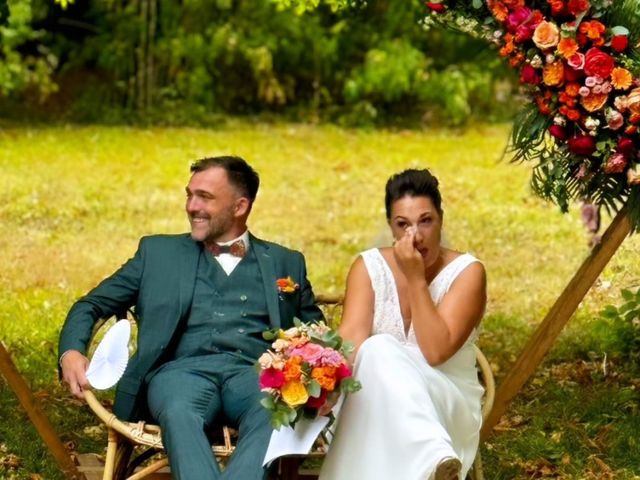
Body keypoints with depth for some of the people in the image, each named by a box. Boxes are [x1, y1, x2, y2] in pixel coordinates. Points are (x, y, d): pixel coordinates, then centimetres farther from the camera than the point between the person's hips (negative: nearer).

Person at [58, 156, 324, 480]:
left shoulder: (285, 262, 24)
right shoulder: (159, 252, 23)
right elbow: (92, 305, 21)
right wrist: (72, 352, -2)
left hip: (256, 370, 0)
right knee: (180, 413, -39)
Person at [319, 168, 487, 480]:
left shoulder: (466, 272, -6)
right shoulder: (369, 267, 3)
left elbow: (435, 352, -18)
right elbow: (351, 338, -12)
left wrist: (416, 279, -19)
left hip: (447, 405, -2)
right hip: (377, 402, 2)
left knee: (381, 353, -33)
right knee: (379, 349, -35)